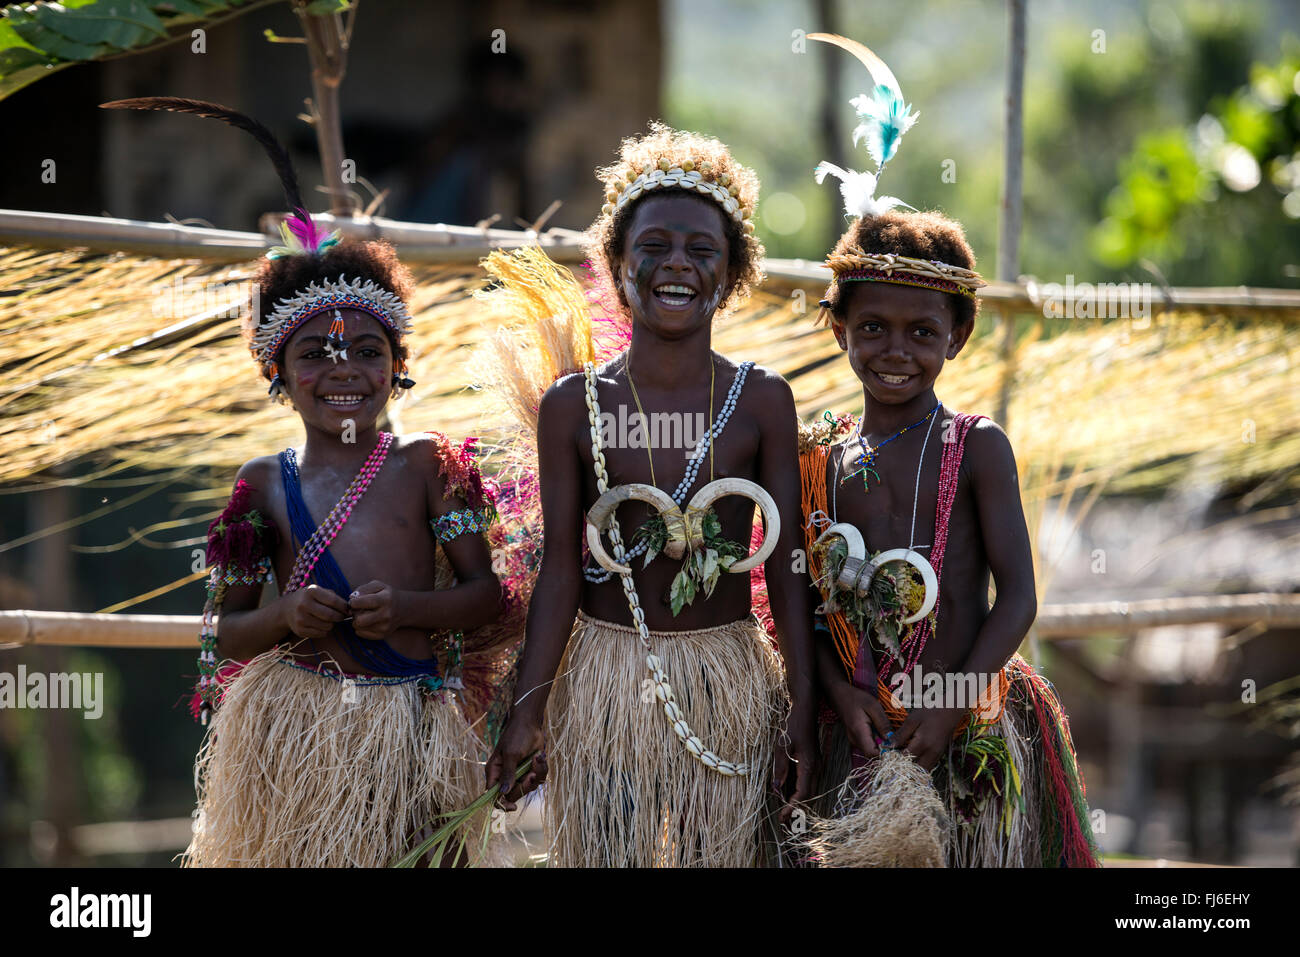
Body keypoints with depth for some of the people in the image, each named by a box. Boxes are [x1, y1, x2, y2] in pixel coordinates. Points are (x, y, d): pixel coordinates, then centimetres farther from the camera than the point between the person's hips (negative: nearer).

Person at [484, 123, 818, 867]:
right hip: (604, 679, 0)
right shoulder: (573, 407, -1)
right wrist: (528, 711, -2)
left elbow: (787, 565, 1)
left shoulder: (762, 401, -1)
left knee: (721, 856, 4)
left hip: (730, 683, 0)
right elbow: (562, 567, 0)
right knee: (604, 854, 3)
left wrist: (804, 708, -3)